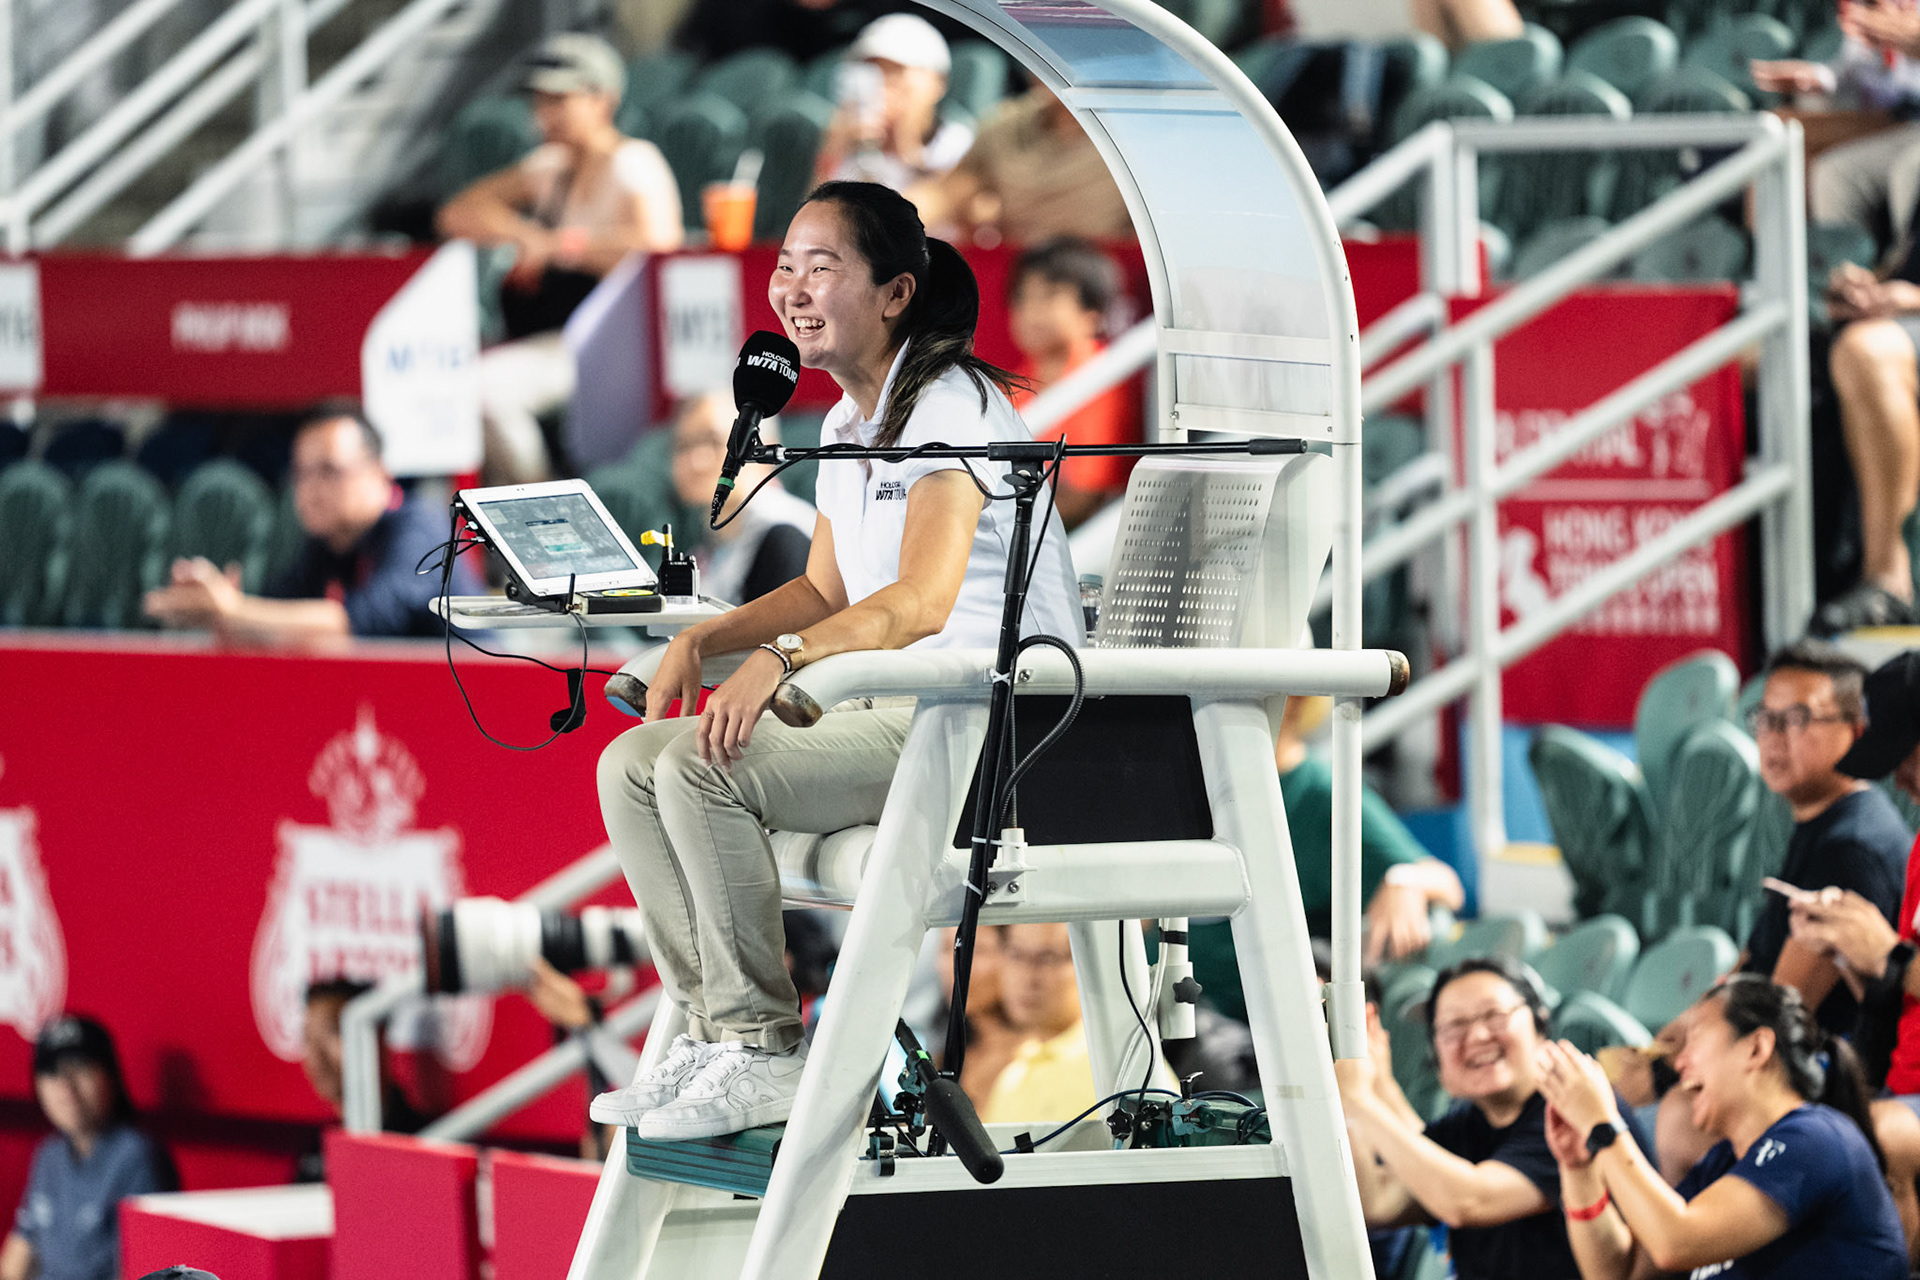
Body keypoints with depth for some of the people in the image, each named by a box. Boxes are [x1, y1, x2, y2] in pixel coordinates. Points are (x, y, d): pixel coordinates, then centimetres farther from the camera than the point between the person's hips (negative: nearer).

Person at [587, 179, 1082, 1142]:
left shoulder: (949, 404, -14)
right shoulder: (845, 424, 16)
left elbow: (922, 599, -26)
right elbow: (826, 593, 24)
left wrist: (783, 657, -36)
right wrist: (703, 640, 7)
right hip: (894, 715, 10)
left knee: (701, 770, -25)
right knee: (633, 763, -1)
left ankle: (764, 1053, -17)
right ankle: (717, 1034, -3)